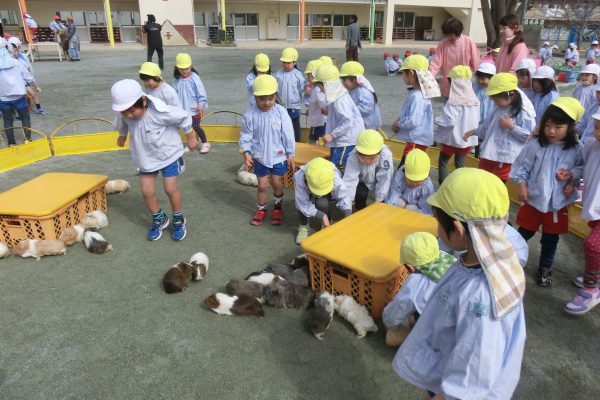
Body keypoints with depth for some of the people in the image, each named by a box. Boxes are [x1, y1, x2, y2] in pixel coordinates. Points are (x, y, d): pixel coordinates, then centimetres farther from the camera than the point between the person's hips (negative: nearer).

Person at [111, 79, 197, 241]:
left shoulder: (160, 111, -33)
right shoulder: (125, 114, -18)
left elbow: (184, 117, -18)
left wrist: (190, 138, -4)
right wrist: (122, 136, 30)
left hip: (168, 153, -4)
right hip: (145, 157, 4)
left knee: (170, 188, -3)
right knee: (147, 191, 3)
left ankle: (178, 220, 22)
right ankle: (159, 219, 28)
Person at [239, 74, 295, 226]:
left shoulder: (281, 112, -14)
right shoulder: (250, 114, -13)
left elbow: (288, 135, -7)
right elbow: (245, 135, -4)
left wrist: (291, 155, -3)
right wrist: (246, 152, -14)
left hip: (278, 156, 0)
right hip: (259, 156, 1)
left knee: (277, 183, 11)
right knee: (262, 185, 10)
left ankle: (278, 207, 35)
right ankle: (261, 210, 31)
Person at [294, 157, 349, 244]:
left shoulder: (336, 181, -40)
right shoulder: (299, 178, -42)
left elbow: (344, 198, -25)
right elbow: (304, 205, -37)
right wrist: (322, 216, -45)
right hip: (308, 195, 0)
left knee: (322, 203, -34)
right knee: (301, 203, -33)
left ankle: (327, 226, 0)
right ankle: (303, 227, -1)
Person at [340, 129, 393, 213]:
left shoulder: (386, 155, -37)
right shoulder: (353, 157, -37)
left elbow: (385, 180, -26)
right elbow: (349, 181, -41)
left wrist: (378, 200, -23)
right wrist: (347, 209, -48)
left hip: (379, 181, 1)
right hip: (362, 181, -1)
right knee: (360, 194, -25)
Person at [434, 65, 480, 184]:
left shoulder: (454, 101, -21)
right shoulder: (474, 99, 0)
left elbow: (449, 121, -25)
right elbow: (477, 120, 6)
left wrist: (436, 120, -10)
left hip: (452, 137, -6)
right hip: (468, 138, 6)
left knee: (442, 162, 10)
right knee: (460, 163, 17)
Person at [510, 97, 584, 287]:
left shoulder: (577, 150, -9)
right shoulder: (535, 145, -13)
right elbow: (521, 166, -5)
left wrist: (572, 175, -16)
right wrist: (522, 184, -15)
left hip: (559, 204, 1)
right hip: (534, 200, -1)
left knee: (550, 240, 16)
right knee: (523, 234, 15)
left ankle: (545, 269, 36)